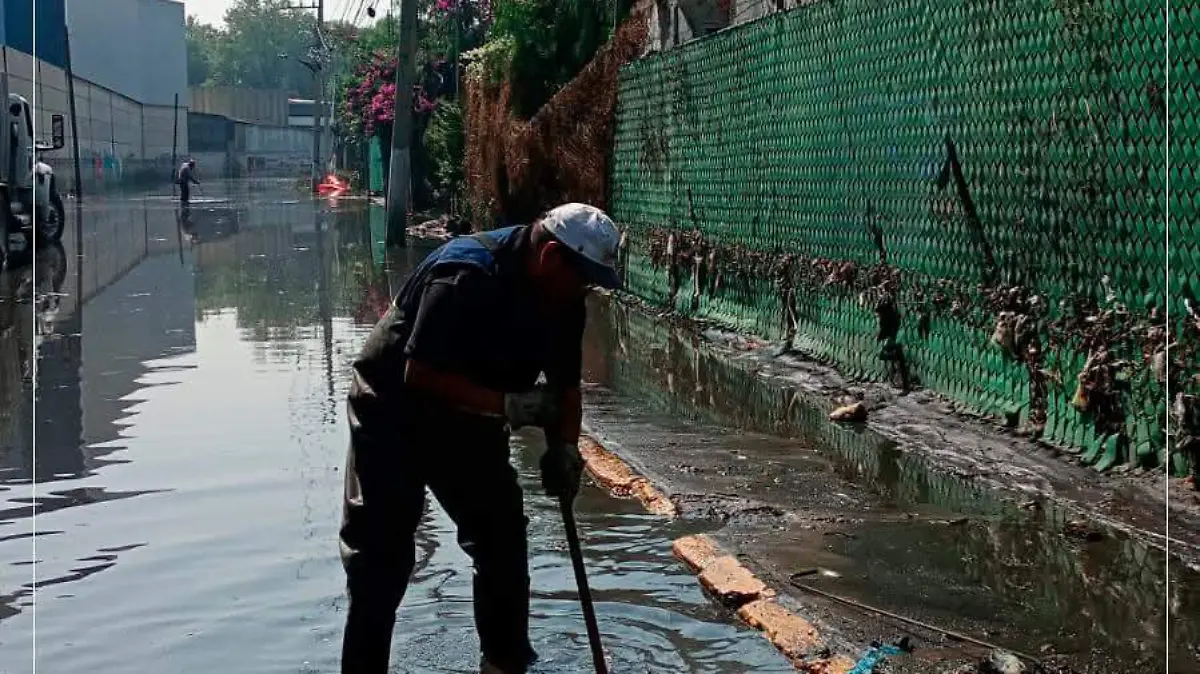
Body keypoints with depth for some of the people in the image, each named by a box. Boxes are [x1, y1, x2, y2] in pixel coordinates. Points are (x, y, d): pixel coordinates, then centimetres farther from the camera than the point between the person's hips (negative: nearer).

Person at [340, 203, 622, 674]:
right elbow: (420, 374, -33)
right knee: (382, 555, -9)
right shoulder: (467, 276, -31)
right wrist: (508, 404, -34)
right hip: (394, 415, -7)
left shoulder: (563, 299, -7)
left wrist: (564, 447, -12)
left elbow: (565, 383, 4)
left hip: (470, 421, 7)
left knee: (503, 541, 8)